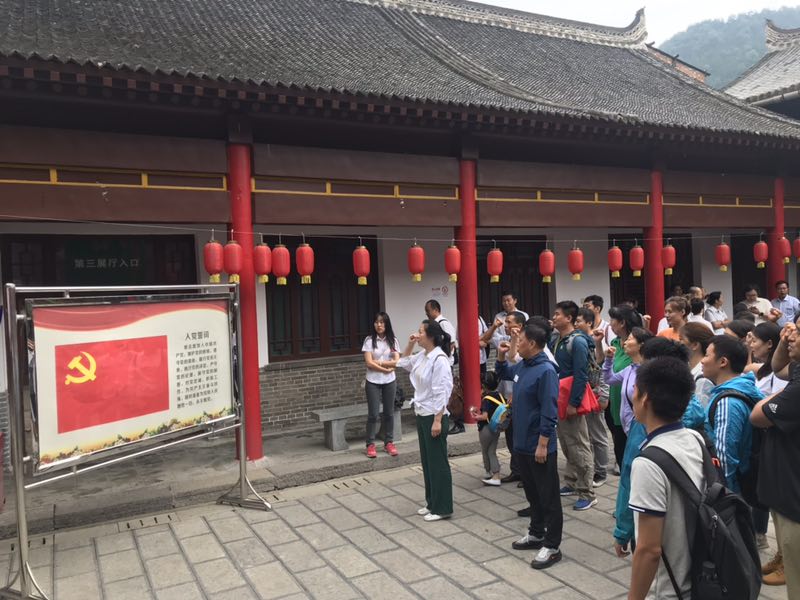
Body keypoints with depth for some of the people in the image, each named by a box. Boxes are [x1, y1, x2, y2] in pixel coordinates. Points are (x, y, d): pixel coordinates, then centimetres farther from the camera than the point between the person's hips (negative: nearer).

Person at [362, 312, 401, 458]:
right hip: (373, 382, -3)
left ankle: (389, 442, 20)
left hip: (389, 382, 3)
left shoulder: (393, 340, 3)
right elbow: (369, 363, -12)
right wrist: (386, 368, -12)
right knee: (373, 414, -1)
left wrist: (380, 362, -13)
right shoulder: (369, 340, -6)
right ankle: (370, 444, 9)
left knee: (389, 413, 9)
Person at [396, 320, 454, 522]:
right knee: (427, 461, 16)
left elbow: (442, 393, -21)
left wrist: (437, 420, -21)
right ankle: (432, 503, 28)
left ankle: (442, 508, 12)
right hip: (422, 415, 9)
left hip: (434, 416, -9)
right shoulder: (422, 356, 7)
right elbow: (403, 363, 26)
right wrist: (409, 344, 11)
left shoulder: (439, 359, -19)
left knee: (438, 462, 1)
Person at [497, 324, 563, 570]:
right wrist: (501, 356, 9)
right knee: (531, 492, 21)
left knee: (548, 496, 3)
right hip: (523, 443, 9)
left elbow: (549, 412, -22)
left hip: (540, 446, -9)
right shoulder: (522, 366, 6)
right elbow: (503, 373, 29)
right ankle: (536, 533, 36)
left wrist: (543, 444, -22)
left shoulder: (545, 371, -20)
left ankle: (552, 546, 13)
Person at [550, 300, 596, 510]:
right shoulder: (555, 340, 9)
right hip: (559, 400, 8)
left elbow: (581, 376, -19)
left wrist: (573, 403, -21)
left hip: (571, 402, -8)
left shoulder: (578, 342, -14)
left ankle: (587, 493, 6)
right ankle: (572, 483, 29)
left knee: (579, 447, -2)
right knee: (566, 445, 17)